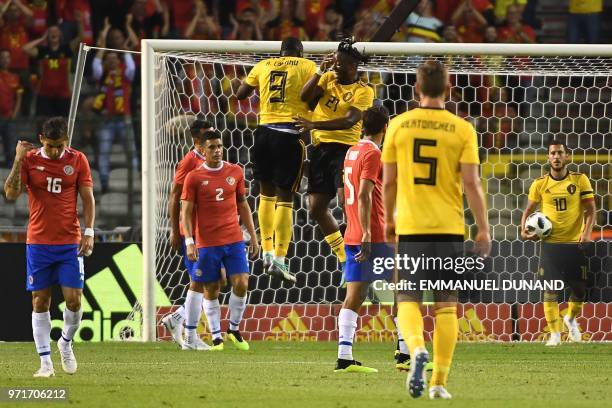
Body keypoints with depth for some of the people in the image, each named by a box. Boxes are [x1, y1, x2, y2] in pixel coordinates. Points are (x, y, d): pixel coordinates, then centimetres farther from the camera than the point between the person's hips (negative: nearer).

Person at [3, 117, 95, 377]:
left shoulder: (78, 160, 2)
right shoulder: (29, 159, -1)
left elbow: (87, 198, 5)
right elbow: (11, 194, -10)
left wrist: (89, 232, -4)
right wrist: (18, 160, -18)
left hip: (70, 243, 0)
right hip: (38, 243, 0)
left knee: (74, 299, -7)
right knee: (40, 301, 0)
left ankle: (66, 342, 21)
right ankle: (45, 362, 5)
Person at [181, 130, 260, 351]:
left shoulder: (235, 172, 7)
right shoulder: (194, 177, -3)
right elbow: (186, 212, -3)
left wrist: (253, 237, 12)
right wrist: (189, 242, -13)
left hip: (234, 240, 2)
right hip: (207, 243, -2)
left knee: (241, 284, -8)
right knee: (211, 291, 3)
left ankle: (234, 329, 12)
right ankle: (216, 337, 15)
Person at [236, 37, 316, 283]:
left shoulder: (263, 66, 13)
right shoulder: (307, 66, 4)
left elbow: (240, 94, 20)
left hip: (265, 131, 3)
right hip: (290, 133, -3)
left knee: (266, 192, 19)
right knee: (285, 198, -3)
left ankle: (267, 253, 18)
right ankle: (279, 260, -10)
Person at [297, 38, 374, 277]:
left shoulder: (363, 91, -6)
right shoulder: (328, 78, 11)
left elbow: (350, 120, -19)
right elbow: (305, 96, -1)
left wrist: (314, 125, -27)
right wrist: (320, 71, -10)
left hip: (344, 147, -6)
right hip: (321, 147, 6)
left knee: (346, 198, -24)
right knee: (316, 208, 6)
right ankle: (344, 258, 20)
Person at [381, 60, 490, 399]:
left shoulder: (398, 125, 1)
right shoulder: (462, 129, -3)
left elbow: (388, 182, 4)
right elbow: (471, 183, -6)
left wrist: (389, 220, 19)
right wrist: (483, 229, 1)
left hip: (410, 228, 0)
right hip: (449, 228, 0)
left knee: (408, 301, 7)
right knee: (446, 306, 8)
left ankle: (417, 349, -23)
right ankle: (439, 381, 5)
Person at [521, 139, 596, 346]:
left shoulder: (580, 180, 0)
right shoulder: (540, 184, 2)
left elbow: (590, 209, 0)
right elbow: (529, 210, 12)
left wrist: (587, 232, -15)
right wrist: (524, 229, -6)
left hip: (575, 243, 0)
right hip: (550, 243, 0)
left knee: (580, 288, 5)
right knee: (550, 289, -6)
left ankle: (570, 319, 35)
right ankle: (555, 334, 0)